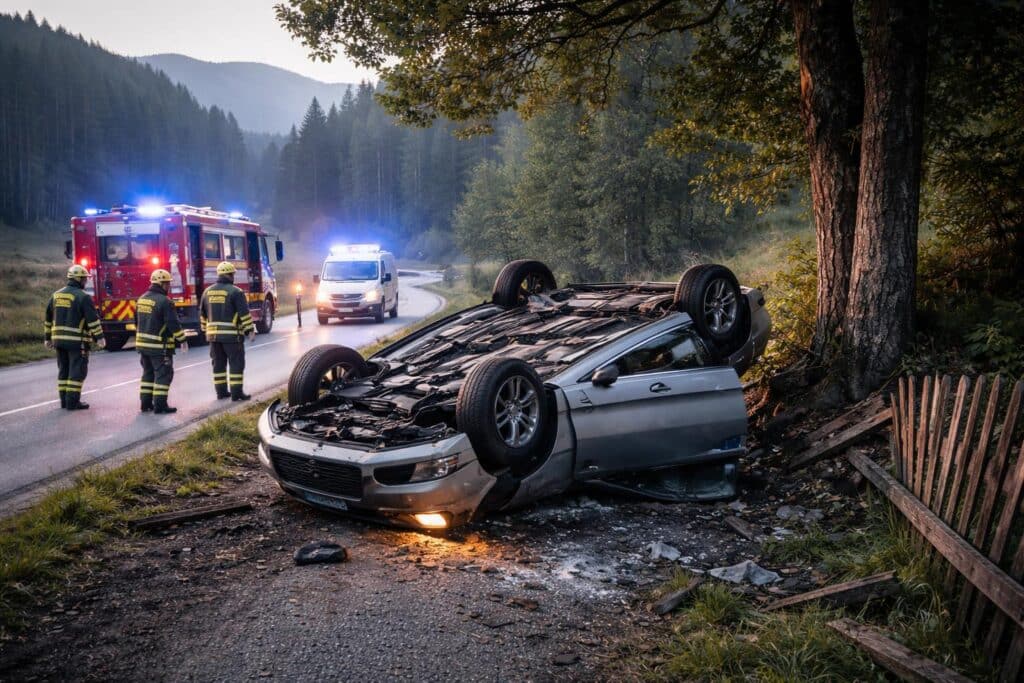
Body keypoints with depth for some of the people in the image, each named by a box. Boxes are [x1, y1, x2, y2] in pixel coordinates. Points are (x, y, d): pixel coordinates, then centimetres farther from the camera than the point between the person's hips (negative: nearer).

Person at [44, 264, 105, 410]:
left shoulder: (56, 295, 13)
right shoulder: (83, 297, -10)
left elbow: (48, 319, 18)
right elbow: (93, 319, -14)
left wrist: (47, 337, 23)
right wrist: (99, 337, -12)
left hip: (59, 340, 7)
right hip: (78, 340, -7)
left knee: (64, 370, 15)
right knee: (77, 371, -2)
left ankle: (64, 400, 18)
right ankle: (73, 402, -3)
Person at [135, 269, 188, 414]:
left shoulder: (142, 299, 10)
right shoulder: (164, 301, -16)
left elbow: (137, 322, 19)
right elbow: (173, 324, -17)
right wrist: (182, 340, -8)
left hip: (142, 343, 8)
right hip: (160, 346, -8)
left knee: (148, 373, 17)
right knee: (164, 374, -1)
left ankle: (146, 403, 19)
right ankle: (160, 405, -3)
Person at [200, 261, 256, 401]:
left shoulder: (207, 291, 10)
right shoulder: (235, 291, -9)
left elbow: (203, 314, 18)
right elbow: (244, 314, -12)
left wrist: (206, 330, 26)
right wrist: (250, 331, -8)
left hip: (213, 334, 6)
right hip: (232, 335, -6)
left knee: (219, 363, 13)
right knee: (236, 363, -1)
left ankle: (221, 391, 17)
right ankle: (236, 393, -3)